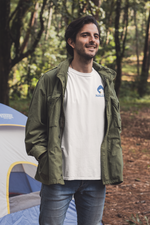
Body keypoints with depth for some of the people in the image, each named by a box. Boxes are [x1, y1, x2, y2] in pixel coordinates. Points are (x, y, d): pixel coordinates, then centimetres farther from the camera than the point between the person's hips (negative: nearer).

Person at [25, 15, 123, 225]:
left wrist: (112, 164, 9)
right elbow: (34, 127, -1)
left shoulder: (106, 81, 9)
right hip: (59, 176, -4)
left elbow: (115, 127, 16)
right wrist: (45, 158, -9)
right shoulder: (51, 80, -5)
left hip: (96, 178, 4)